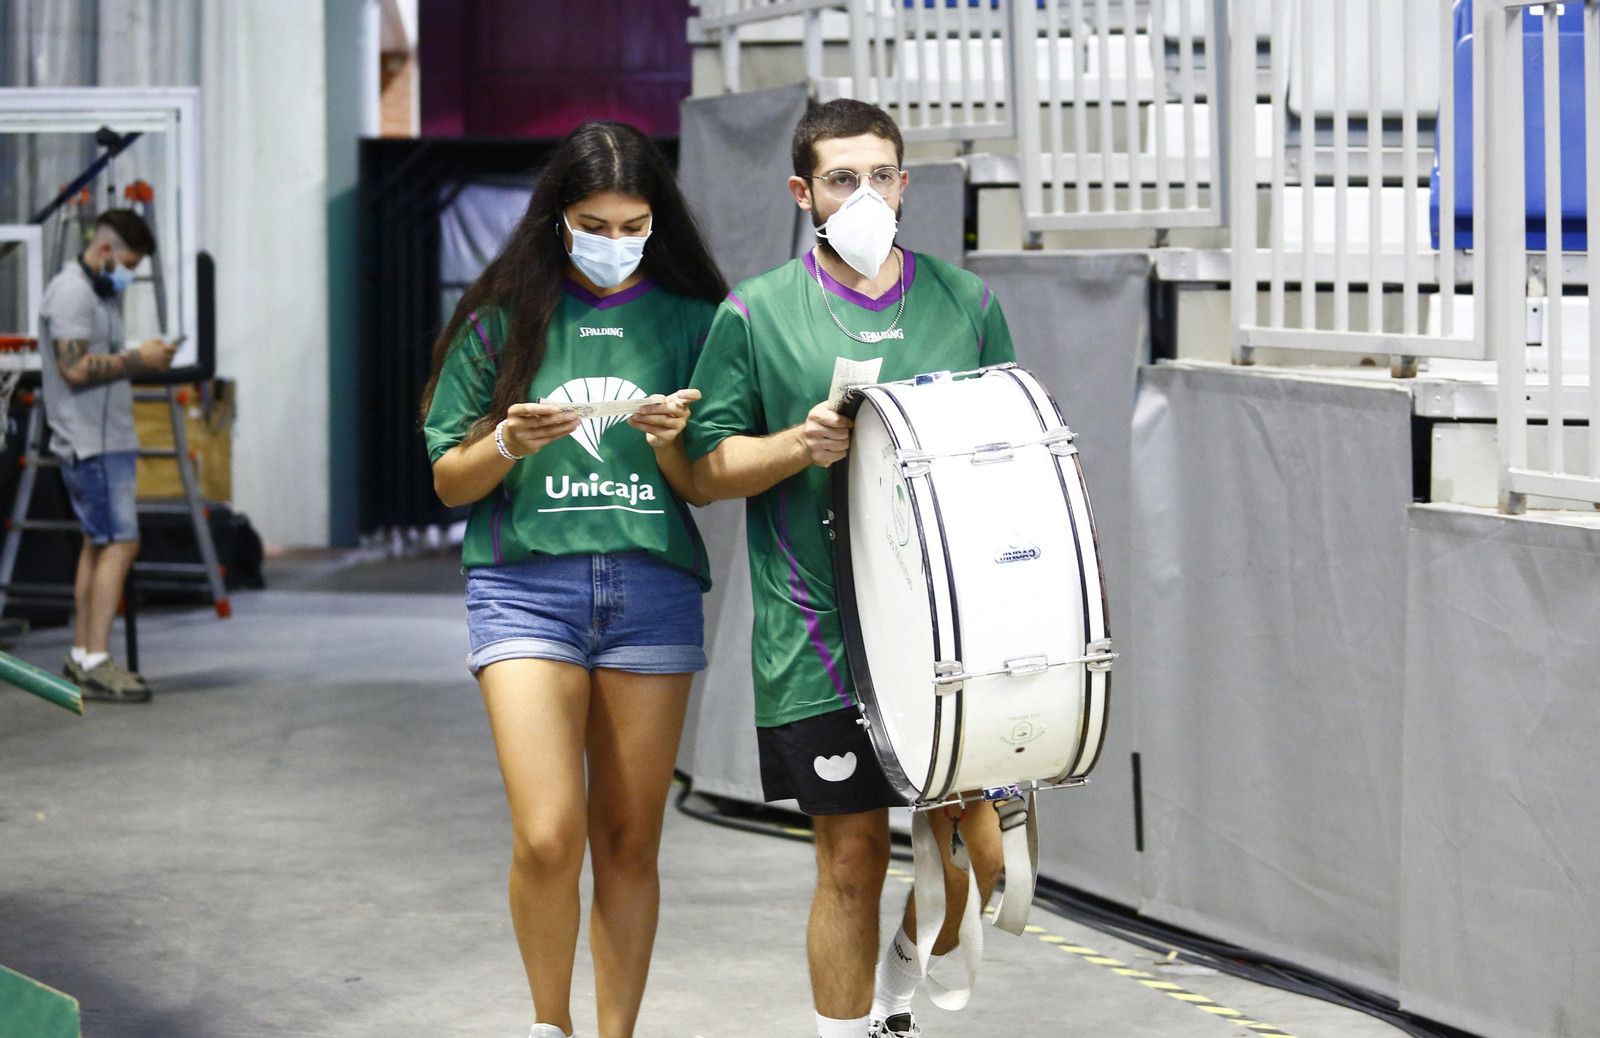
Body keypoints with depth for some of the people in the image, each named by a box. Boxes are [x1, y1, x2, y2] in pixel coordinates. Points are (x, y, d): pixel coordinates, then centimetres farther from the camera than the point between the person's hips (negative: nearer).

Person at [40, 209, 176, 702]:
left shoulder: (102, 293, 20)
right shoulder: (70, 292, -13)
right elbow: (75, 368, -21)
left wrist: (144, 360, 11)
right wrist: (138, 358, -15)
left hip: (111, 440, 11)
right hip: (91, 443, -11)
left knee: (98, 544, 11)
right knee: (119, 543, -15)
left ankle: (82, 656, 15)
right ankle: (96, 663, -17)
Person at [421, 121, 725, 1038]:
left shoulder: (690, 319, 8)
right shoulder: (505, 318, 5)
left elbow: (704, 490, 8)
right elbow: (449, 481, 7)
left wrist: (668, 444, -12)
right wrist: (508, 445, -13)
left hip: (653, 586, 2)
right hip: (526, 583, -1)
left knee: (629, 841, 4)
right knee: (547, 838, -12)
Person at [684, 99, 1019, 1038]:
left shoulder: (966, 302, 11)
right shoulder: (758, 314, 3)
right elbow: (706, 466, 3)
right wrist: (799, 446, -14)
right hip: (822, 633, -3)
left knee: (980, 850, 2)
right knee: (852, 855, 1)